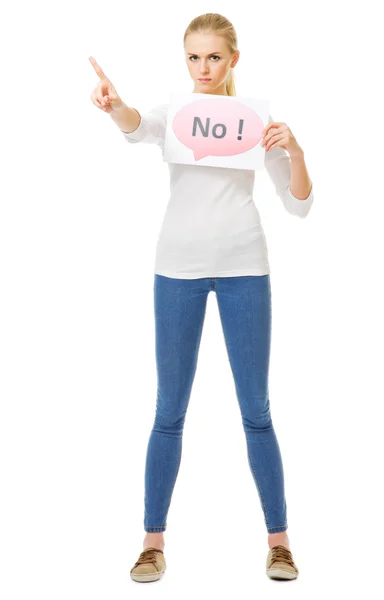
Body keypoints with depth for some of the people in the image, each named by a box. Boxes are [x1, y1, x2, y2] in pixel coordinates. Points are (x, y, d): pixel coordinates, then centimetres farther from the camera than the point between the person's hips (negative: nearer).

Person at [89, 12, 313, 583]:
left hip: (243, 266, 0)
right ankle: (154, 540, 14)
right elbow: (137, 127, -21)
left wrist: (293, 148, -13)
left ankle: (278, 538, 16)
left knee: (256, 410, 4)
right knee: (170, 411, 3)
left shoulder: (257, 119, 6)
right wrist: (114, 104, -44)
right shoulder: (172, 113, 5)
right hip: (179, 267, 0)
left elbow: (299, 205, 4)